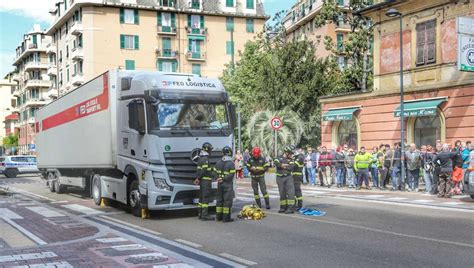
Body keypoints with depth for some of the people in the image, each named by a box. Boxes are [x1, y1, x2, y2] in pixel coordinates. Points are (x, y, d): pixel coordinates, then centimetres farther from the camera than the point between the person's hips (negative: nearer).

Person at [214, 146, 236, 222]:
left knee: (219, 199, 14)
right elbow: (231, 175, -18)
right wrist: (223, 179, -12)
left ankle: (219, 216, 18)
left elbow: (216, 173, 5)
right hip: (228, 185, -6)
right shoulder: (231, 163, -12)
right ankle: (226, 217, -1)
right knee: (227, 200, -1)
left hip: (220, 184, 6)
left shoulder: (218, 162, 6)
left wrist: (220, 178, -2)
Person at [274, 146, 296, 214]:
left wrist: (284, 166, -12)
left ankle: (291, 208, -9)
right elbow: (276, 163, -18)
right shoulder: (279, 158, 4)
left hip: (288, 177, 1)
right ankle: (283, 207, 18)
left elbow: (291, 167, -6)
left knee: (290, 193, -9)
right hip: (280, 177, -1)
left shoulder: (290, 160, 10)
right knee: (282, 193, 7)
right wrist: (286, 165, -17)